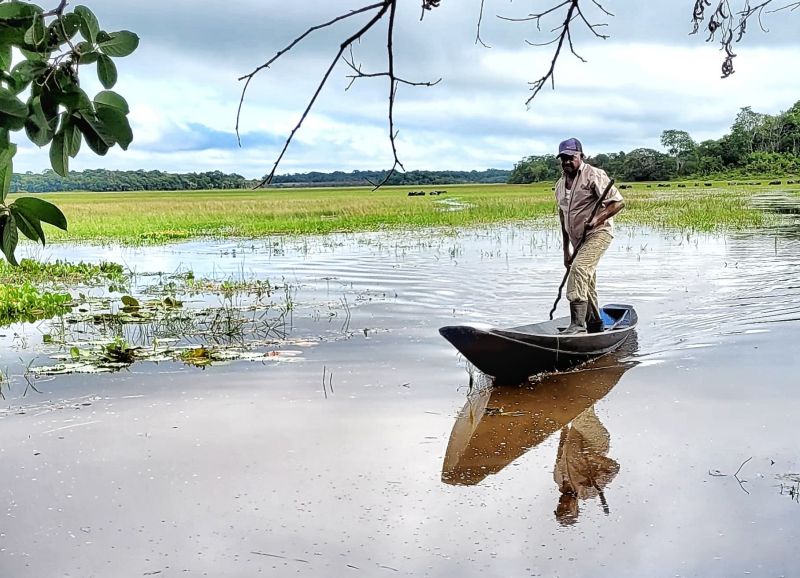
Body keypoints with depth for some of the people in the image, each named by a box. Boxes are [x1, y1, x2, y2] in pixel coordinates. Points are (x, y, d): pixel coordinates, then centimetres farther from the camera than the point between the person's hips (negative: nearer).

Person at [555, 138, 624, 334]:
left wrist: (597, 219, -28)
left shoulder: (594, 175, -10)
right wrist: (565, 251, 19)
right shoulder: (560, 184, 13)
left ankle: (578, 323, -30)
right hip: (578, 239, 8)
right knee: (587, 283, 14)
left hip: (598, 233, -8)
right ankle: (594, 325, 28)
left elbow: (618, 202, -15)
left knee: (579, 269, -27)